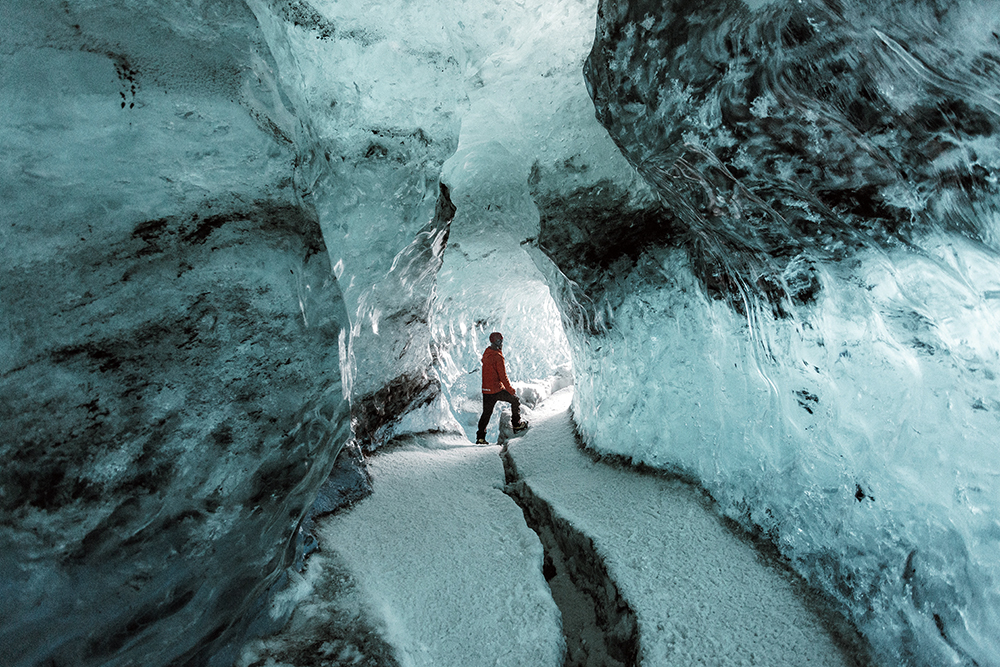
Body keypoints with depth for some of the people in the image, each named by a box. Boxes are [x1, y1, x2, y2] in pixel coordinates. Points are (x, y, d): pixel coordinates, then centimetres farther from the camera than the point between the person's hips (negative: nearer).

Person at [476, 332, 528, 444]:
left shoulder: (486, 354, 5)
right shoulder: (498, 357, -18)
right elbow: (503, 376, -17)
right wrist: (510, 389, -9)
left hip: (486, 390, 7)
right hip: (497, 390, -7)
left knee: (486, 413, 14)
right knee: (515, 400, 14)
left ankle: (480, 437, 12)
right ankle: (517, 424, 21)